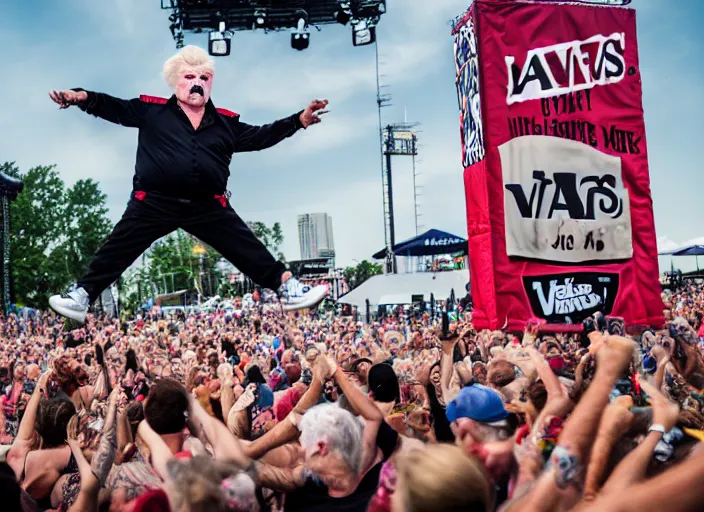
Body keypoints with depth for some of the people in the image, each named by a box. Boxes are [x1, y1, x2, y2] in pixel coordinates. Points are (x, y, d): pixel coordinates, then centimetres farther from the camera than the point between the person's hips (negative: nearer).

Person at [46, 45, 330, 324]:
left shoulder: (225, 122, 13)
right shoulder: (152, 110, 6)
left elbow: (260, 136, 21)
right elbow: (115, 108, 9)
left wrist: (299, 120, 16)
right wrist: (84, 97, -9)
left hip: (209, 207, 1)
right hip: (155, 203, -1)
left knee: (250, 252, 2)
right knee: (116, 252, 3)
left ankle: (287, 288, 11)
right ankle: (82, 297, 15)